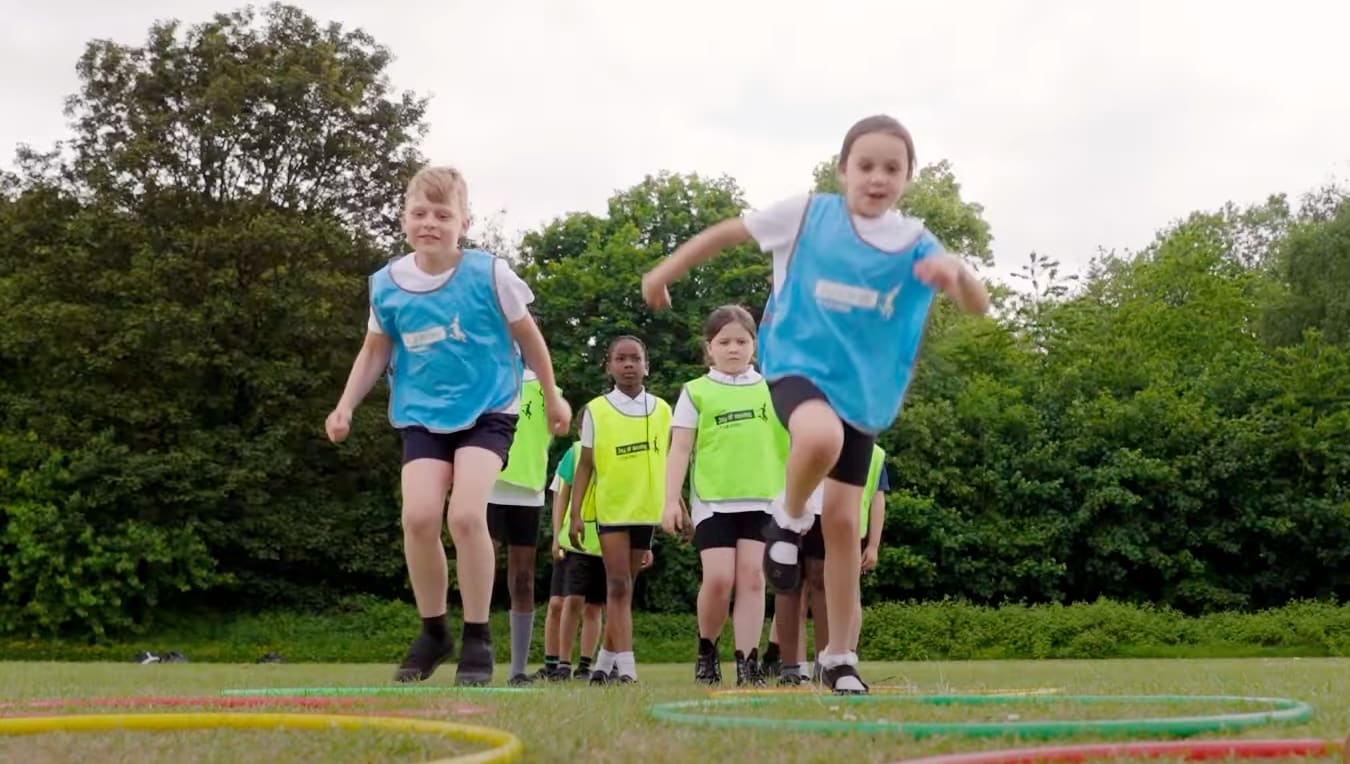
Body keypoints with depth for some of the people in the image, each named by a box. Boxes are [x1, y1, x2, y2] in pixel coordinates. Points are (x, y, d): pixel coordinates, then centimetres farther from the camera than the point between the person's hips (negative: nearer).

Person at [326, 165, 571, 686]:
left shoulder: (489, 273, -11)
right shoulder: (387, 284, -4)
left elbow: (527, 337, 4)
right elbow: (375, 351, 13)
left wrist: (552, 398, 12)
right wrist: (346, 406, 3)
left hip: (486, 412, -2)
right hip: (422, 416, 3)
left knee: (465, 514, -21)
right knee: (418, 516, -16)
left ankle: (477, 638, -4)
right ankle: (433, 632, 7)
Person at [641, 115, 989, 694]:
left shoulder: (915, 244, -4)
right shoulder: (807, 214, -8)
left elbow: (977, 306, -14)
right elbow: (729, 232, 5)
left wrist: (956, 272, -37)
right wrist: (665, 272, 10)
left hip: (862, 390, 3)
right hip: (799, 365, -3)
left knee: (843, 522, 5)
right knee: (820, 436, -39)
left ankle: (839, 658, 20)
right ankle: (789, 517, -6)